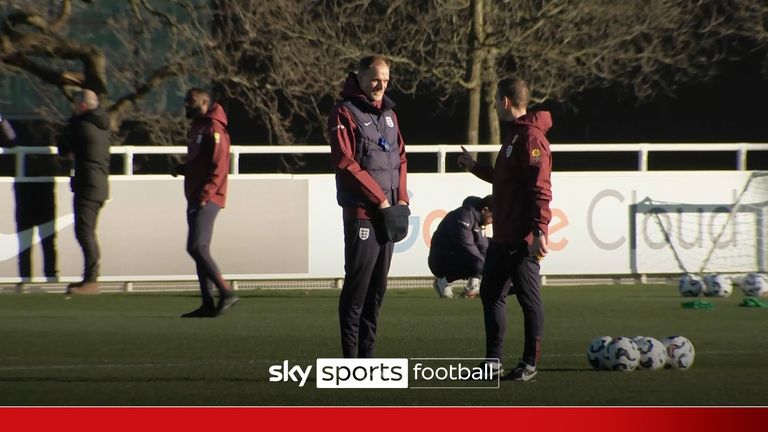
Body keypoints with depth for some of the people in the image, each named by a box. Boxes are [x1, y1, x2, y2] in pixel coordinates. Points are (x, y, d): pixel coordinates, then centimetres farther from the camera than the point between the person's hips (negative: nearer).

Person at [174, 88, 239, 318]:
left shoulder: (213, 129, -11)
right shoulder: (197, 128, 19)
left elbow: (219, 166, -18)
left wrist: (205, 194, -24)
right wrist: (181, 169, 9)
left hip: (207, 200, -10)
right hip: (195, 200, 10)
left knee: (197, 247, -17)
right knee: (198, 249, 8)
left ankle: (226, 292, -14)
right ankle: (208, 304, 9)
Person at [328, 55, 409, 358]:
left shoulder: (388, 113, 16)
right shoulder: (345, 113, -7)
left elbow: (400, 157, 19)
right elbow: (346, 163, -15)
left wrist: (401, 199, 4)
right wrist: (380, 200, -13)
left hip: (387, 214, 7)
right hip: (361, 213, -7)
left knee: (378, 287, 9)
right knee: (357, 285, -6)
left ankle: (367, 353, 14)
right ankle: (351, 356, -4)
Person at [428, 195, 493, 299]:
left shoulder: (477, 218, 10)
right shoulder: (464, 217, -21)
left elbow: (483, 247, 9)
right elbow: (466, 247, -27)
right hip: (441, 262, -10)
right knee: (476, 263, -34)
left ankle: (472, 287, 1)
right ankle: (443, 281, -12)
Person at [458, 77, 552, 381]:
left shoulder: (531, 137, -15)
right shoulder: (513, 135, 17)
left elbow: (540, 188, -22)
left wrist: (539, 231, -26)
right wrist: (474, 168, 30)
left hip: (523, 239, -11)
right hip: (502, 236, 11)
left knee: (529, 299, -3)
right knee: (491, 293, 13)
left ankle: (529, 365, 2)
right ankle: (493, 360, 19)